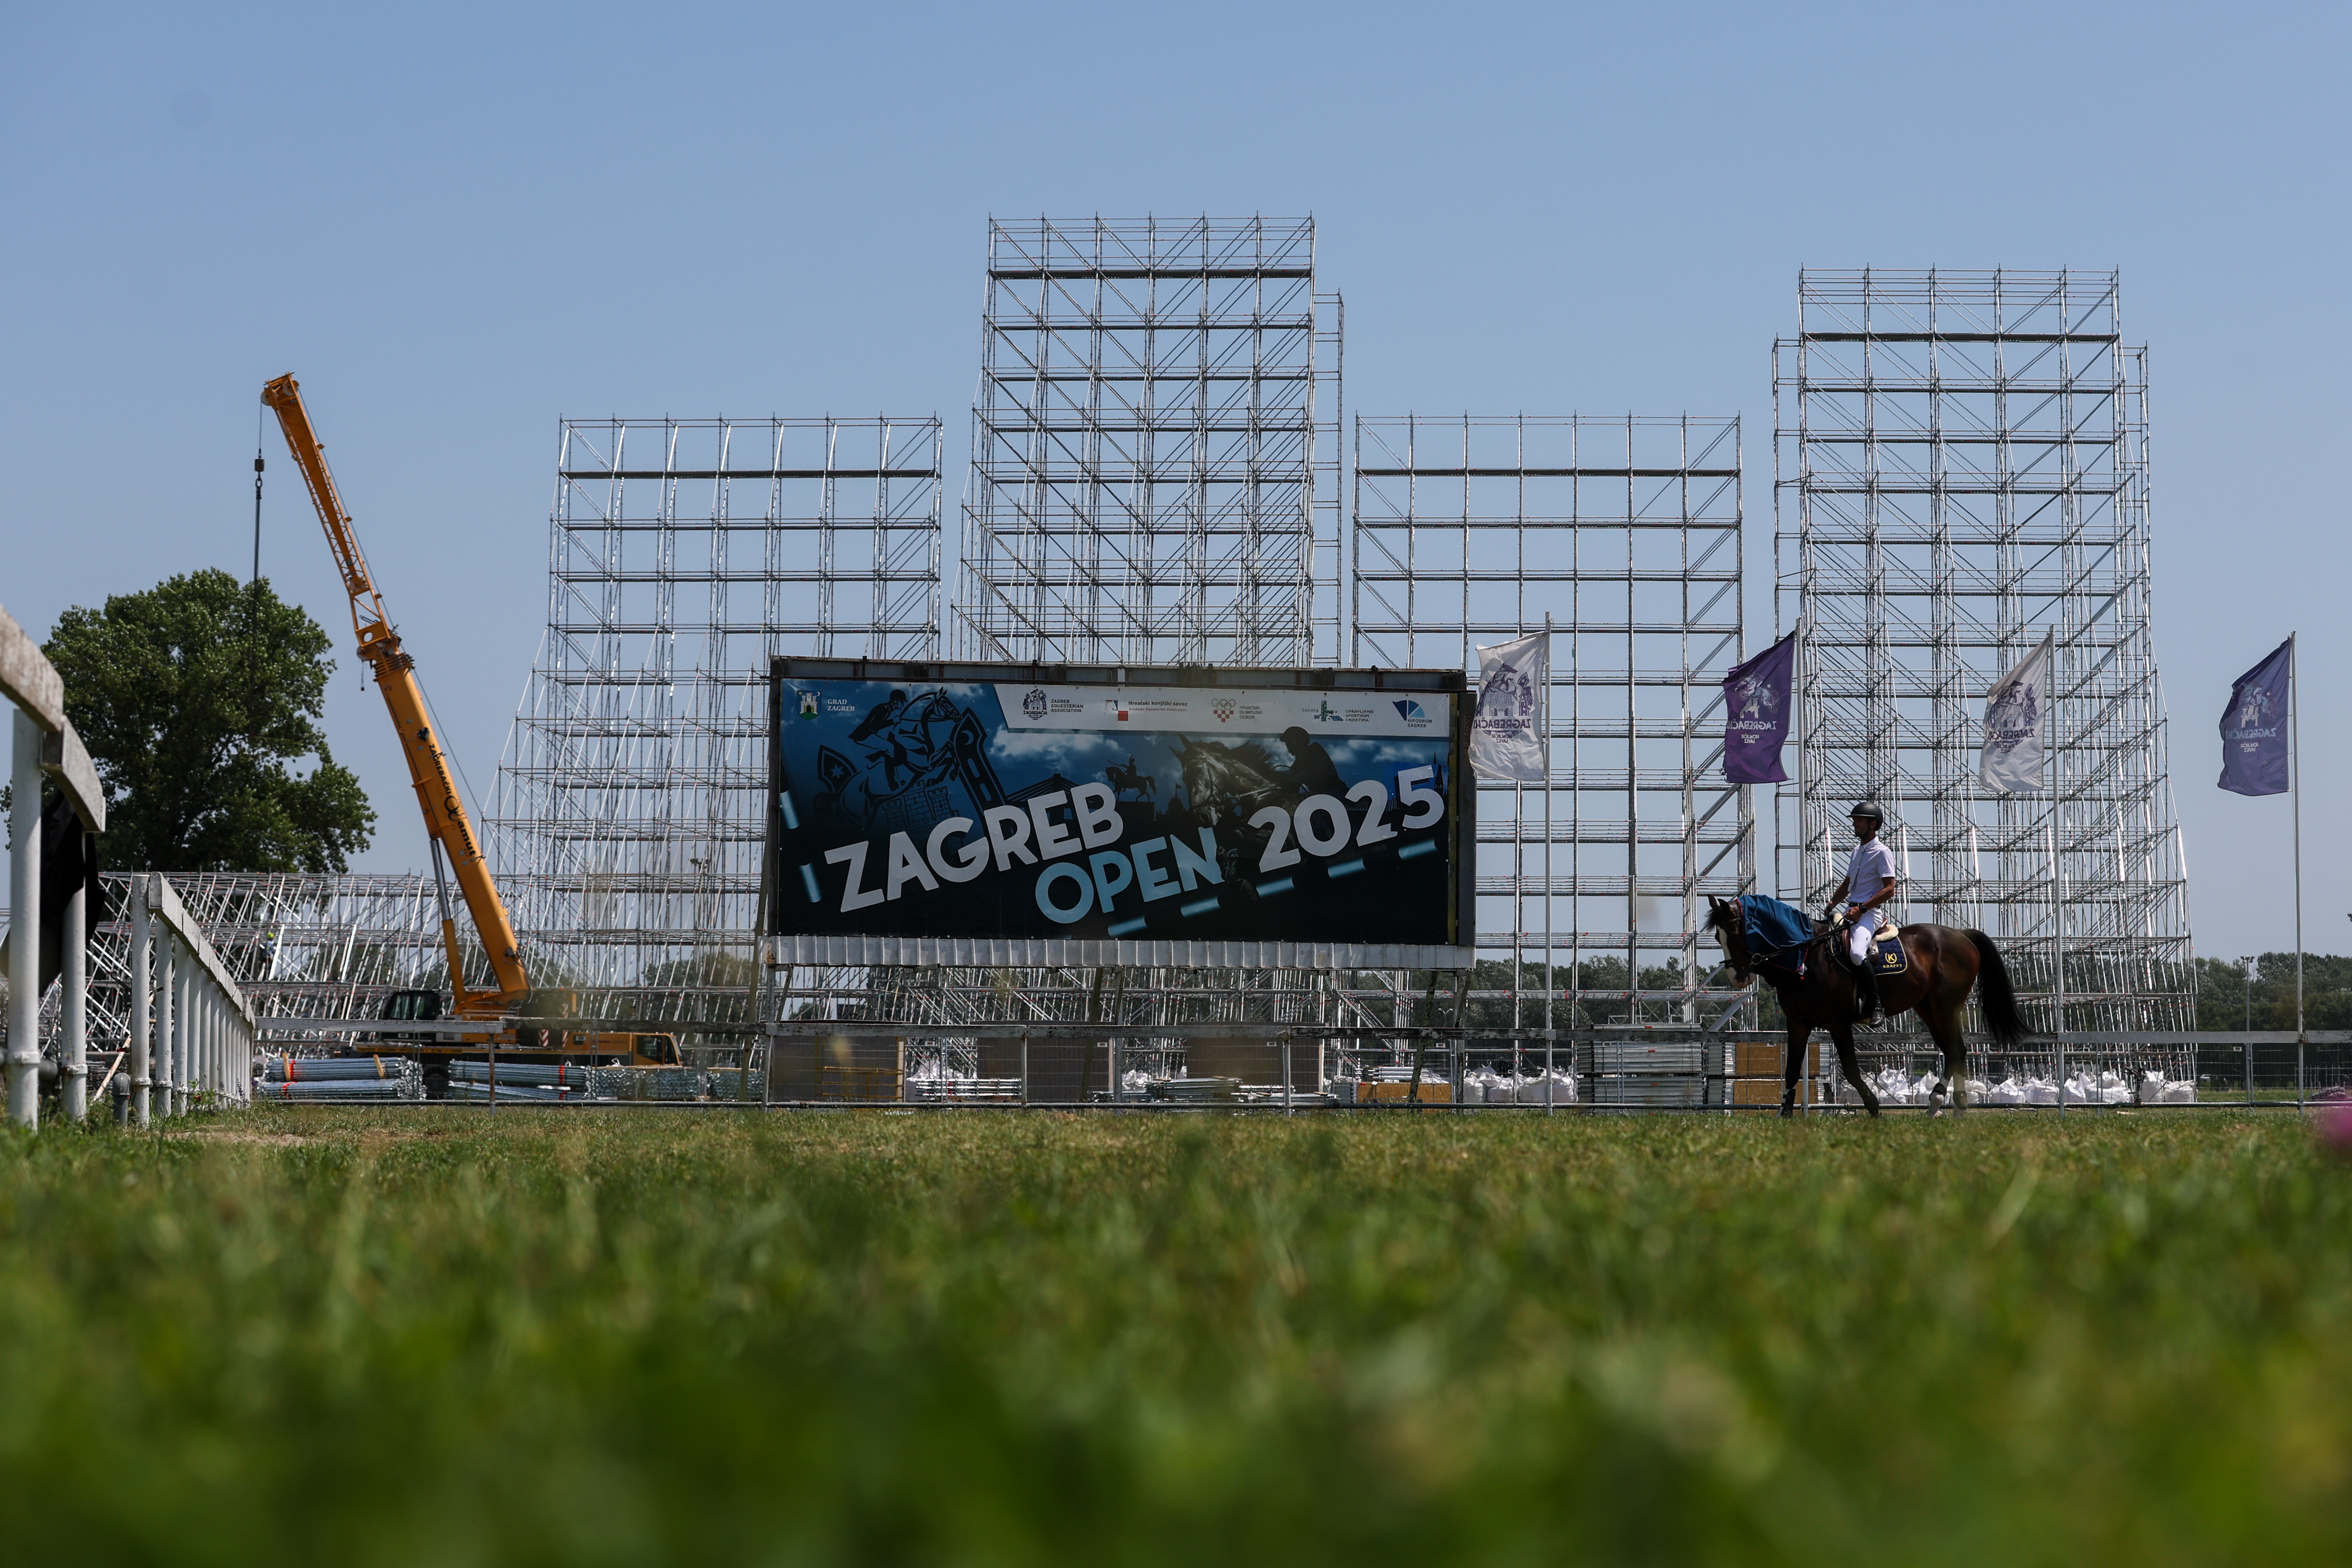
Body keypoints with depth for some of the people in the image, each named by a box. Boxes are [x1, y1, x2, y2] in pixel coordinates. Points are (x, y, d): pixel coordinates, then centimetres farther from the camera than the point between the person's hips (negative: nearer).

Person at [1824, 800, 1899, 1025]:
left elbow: (1889, 890, -15)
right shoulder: (1857, 850, 20)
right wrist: (1831, 906, 12)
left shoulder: (1881, 853, -7)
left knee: (1856, 953, -32)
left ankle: (1875, 1006, -23)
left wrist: (1861, 909, -20)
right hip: (1850, 910, 9)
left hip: (1869, 914, -9)